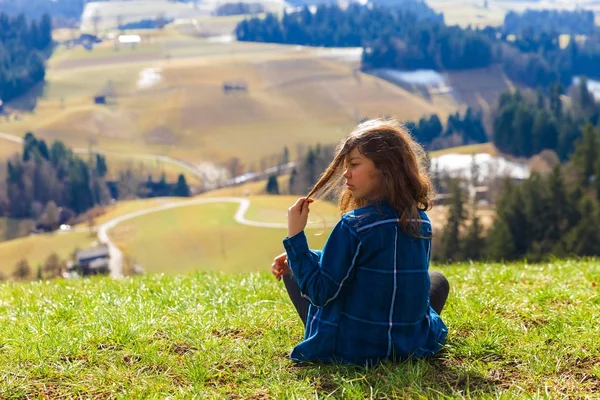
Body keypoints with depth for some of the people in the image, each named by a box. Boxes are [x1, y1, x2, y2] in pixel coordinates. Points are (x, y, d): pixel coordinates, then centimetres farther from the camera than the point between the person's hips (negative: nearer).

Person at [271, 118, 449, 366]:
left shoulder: (354, 225, -23)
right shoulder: (422, 222, -1)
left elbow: (319, 293, -19)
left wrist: (295, 236, -16)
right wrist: (298, 256, 10)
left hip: (350, 349, -5)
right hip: (413, 344, 5)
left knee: (291, 270, 16)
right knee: (437, 280, 35)